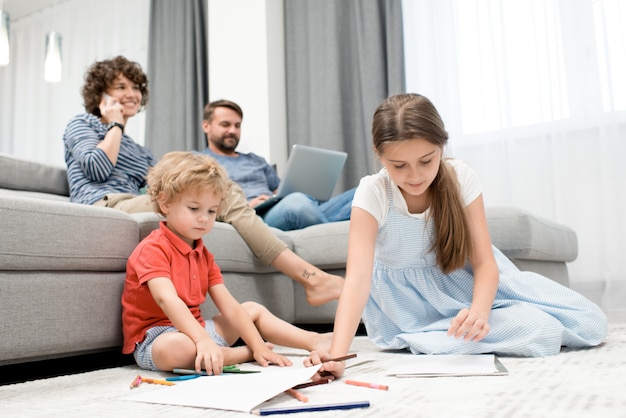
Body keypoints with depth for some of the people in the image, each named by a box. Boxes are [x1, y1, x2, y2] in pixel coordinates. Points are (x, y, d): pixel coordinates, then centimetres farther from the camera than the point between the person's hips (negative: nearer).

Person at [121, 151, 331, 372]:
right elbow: (167, 299, -33)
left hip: (195, 328, 8)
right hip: (156, 338, -8)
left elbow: (229, 306, 3)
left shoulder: (203, 254, 10)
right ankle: (243, 354, -18)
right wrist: (203, 340, -45)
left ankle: (314, 340, 2)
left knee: (254, 309, 14)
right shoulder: (152, 249, -16)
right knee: (173, 347, -42)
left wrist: (259, 346, -7)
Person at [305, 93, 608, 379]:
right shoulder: (372, 194, -23)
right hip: (414, 301, -4)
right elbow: (358, 277, -34)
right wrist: (336, 355, -48)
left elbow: (485, 262, -16)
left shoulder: (461, 178, -16)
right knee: (541, 332, -22)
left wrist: (479, 310, -38)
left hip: (467, 280, 4)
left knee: (591, 324, -4)